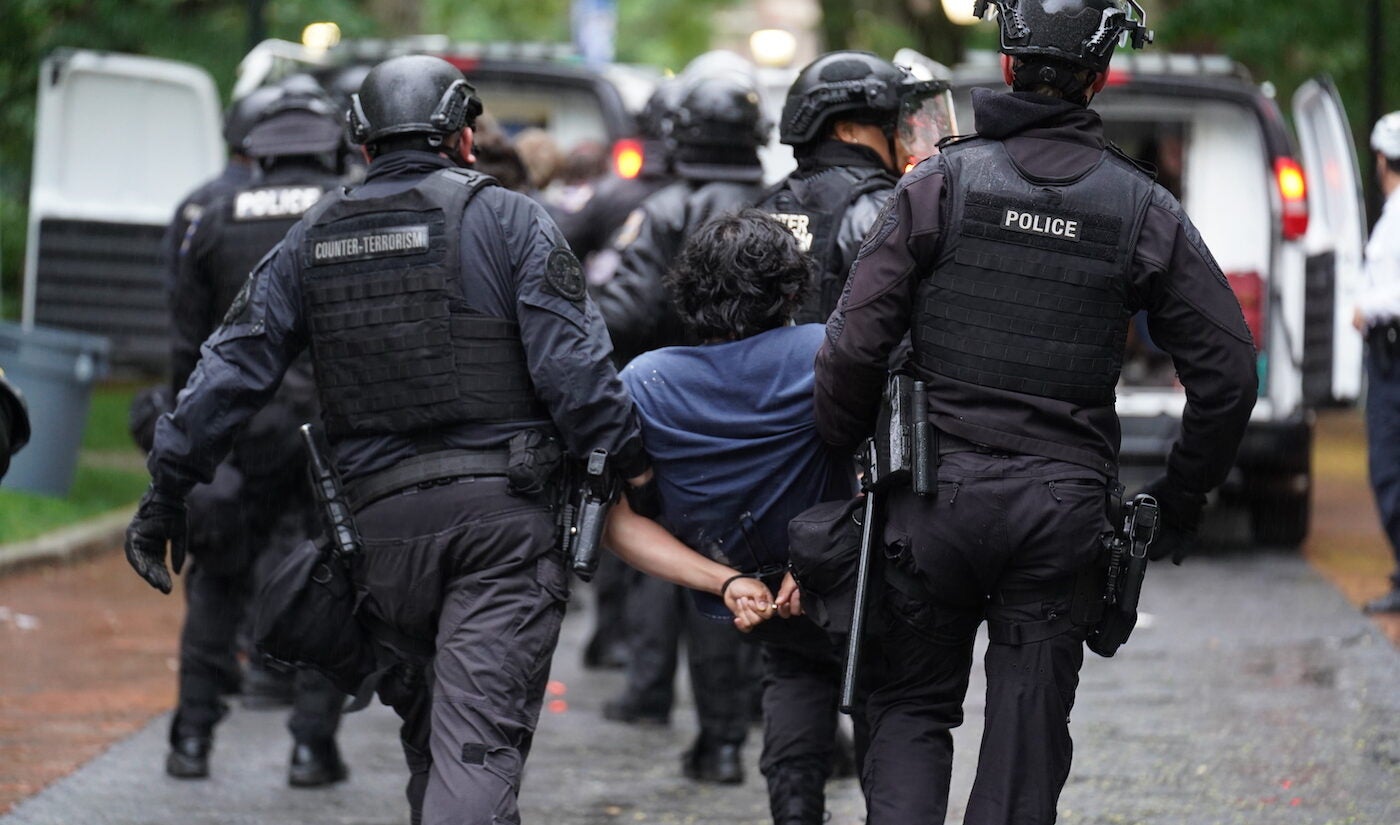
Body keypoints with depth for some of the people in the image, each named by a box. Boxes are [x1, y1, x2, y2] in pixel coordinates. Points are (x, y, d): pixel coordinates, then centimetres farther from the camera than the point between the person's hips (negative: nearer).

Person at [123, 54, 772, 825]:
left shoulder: (314, 239, 12)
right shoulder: (506, 219, -1)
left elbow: (229, 370, 9)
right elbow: (571, 366, -9)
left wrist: (167, 490, 12)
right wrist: (631, 463, 0)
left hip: (381, 522, 4)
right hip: (501, 511, -4)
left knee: (429, 735, 19)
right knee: (477, 742, -11)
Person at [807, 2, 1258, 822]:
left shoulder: (940, 183, -4)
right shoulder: (1146, 210, 2)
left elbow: (854, 346, -9)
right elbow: (1228, 371, 2)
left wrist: (843, 459, 8)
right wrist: (1181, 500, 15)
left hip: (936, 502, -1)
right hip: (1065, 505, 1)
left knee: (911, 709, 12)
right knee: (1028, 732, 7)